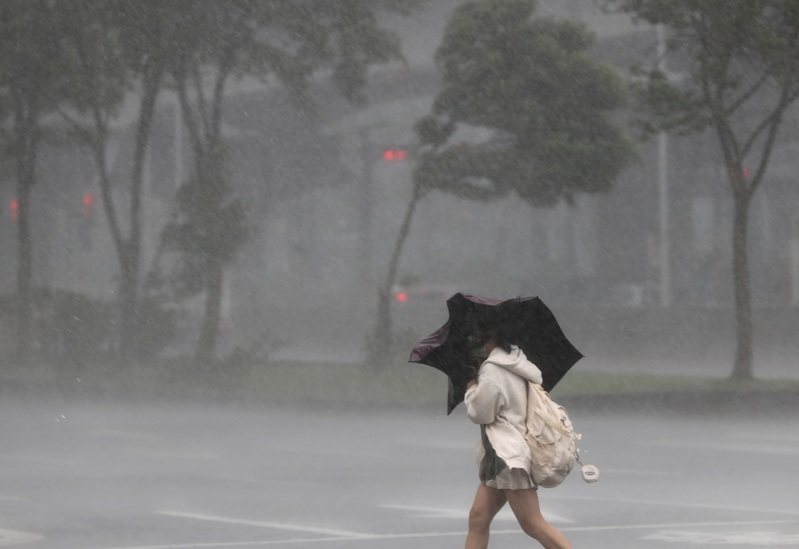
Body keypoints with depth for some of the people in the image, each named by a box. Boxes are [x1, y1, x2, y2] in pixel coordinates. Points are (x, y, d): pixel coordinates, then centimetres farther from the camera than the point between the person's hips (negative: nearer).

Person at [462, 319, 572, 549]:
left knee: (532, 523, -11)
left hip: (509, 456, -10)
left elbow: (480, 412, -12)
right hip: (502, 455, 10)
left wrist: (471, 390, 7)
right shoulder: (515, 365, 14)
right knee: (478, 518, 7)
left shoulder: (492, 370, -14)